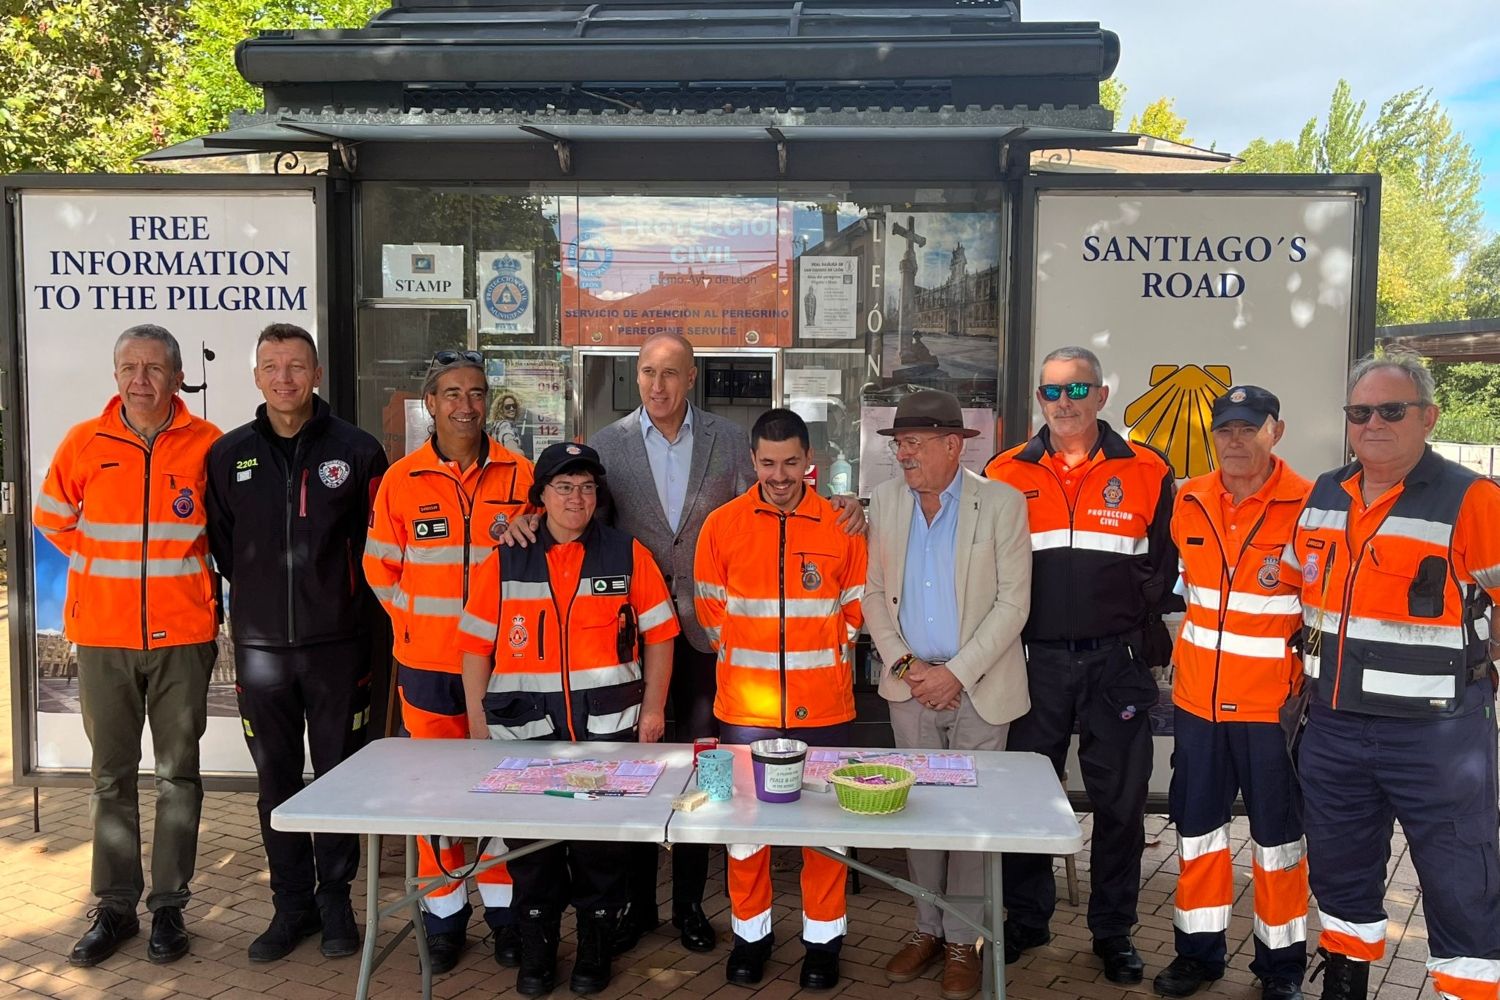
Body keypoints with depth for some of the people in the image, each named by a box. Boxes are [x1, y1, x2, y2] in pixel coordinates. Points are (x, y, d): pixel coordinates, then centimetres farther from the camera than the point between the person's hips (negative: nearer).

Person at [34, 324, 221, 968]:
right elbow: (53, 519, 15)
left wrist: (181, 570, 5)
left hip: (183, 636, -1)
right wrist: (111, 566, 8)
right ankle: (114, 907, 21)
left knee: (178, 774, 6)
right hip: (103, 637, 2)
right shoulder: (83, 444, 1)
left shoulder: (208, 445, -3)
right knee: (111, 776, 9)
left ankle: (168, 907, 17)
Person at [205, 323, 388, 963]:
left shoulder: (357, 451, -1)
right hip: (259, 643, 2)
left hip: (336, 643, -2)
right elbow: (220, 541, 15)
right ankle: (292, 903, 23)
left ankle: (335, 898, 21)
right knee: (276, 781, 10)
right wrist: (258, 590, 11)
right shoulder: (228, 454, 5)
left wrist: (345, 597, 2)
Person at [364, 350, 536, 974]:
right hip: (427, 664, 0)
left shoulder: (520, 476, -1)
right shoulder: (400, 480, 0)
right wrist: (415, 620, 3)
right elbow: (380, 568, 7)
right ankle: (444, 915, 23)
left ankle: (503, 910, 23)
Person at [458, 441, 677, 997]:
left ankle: (595, 951, 25)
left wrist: (653, 709, -1)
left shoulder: (628, 555, 2)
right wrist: (477, 721, 1)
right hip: (524, 727, 1)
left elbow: (659, 636, 4)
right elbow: (476, 646, 5)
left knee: (601, 846, 7)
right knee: (530, 845, 8)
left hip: (608, 726, -1)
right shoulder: (504, 561, 4)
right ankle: (536, 954, 26)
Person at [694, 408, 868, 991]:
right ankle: (750, 933, 28)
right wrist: (744, 659, 7)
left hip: (822, 707, 0)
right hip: (745, 707, 1)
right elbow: (709, 609, 8)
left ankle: (823, 938, 25)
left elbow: (855, 606, 8)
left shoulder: (842, 524, -1)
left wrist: (827, 657, 4)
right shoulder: (722, 524, 0)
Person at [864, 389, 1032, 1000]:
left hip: (979, 686, -3)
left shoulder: (1002, 503, -8)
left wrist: (956, 673, -15)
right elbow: (874, 593, 7)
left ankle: (962, 939, 20)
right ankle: (926, 927, 26)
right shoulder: (886, 500, 3)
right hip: (911, 685, 3)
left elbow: (1013, 602, -10)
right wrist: (904, 664, -6)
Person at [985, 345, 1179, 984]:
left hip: (1115, 662, -1)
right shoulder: (1006, 474, 3)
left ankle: (1113, 930, 24)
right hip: (1035, 662, 1)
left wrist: (1145, 638, 2)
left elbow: (1164, 567, 6)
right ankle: (1026, 919, 27)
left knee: (1119, 800, 8)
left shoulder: (1146, 472, 0)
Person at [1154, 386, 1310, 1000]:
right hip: (1198, 696, 4)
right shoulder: (1190, 502, 3)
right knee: (1196, 826, 13)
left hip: (1272, 702, -4)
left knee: (1277, 834, 8)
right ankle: (1199, 949, 28)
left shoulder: (1308, 505, -10)